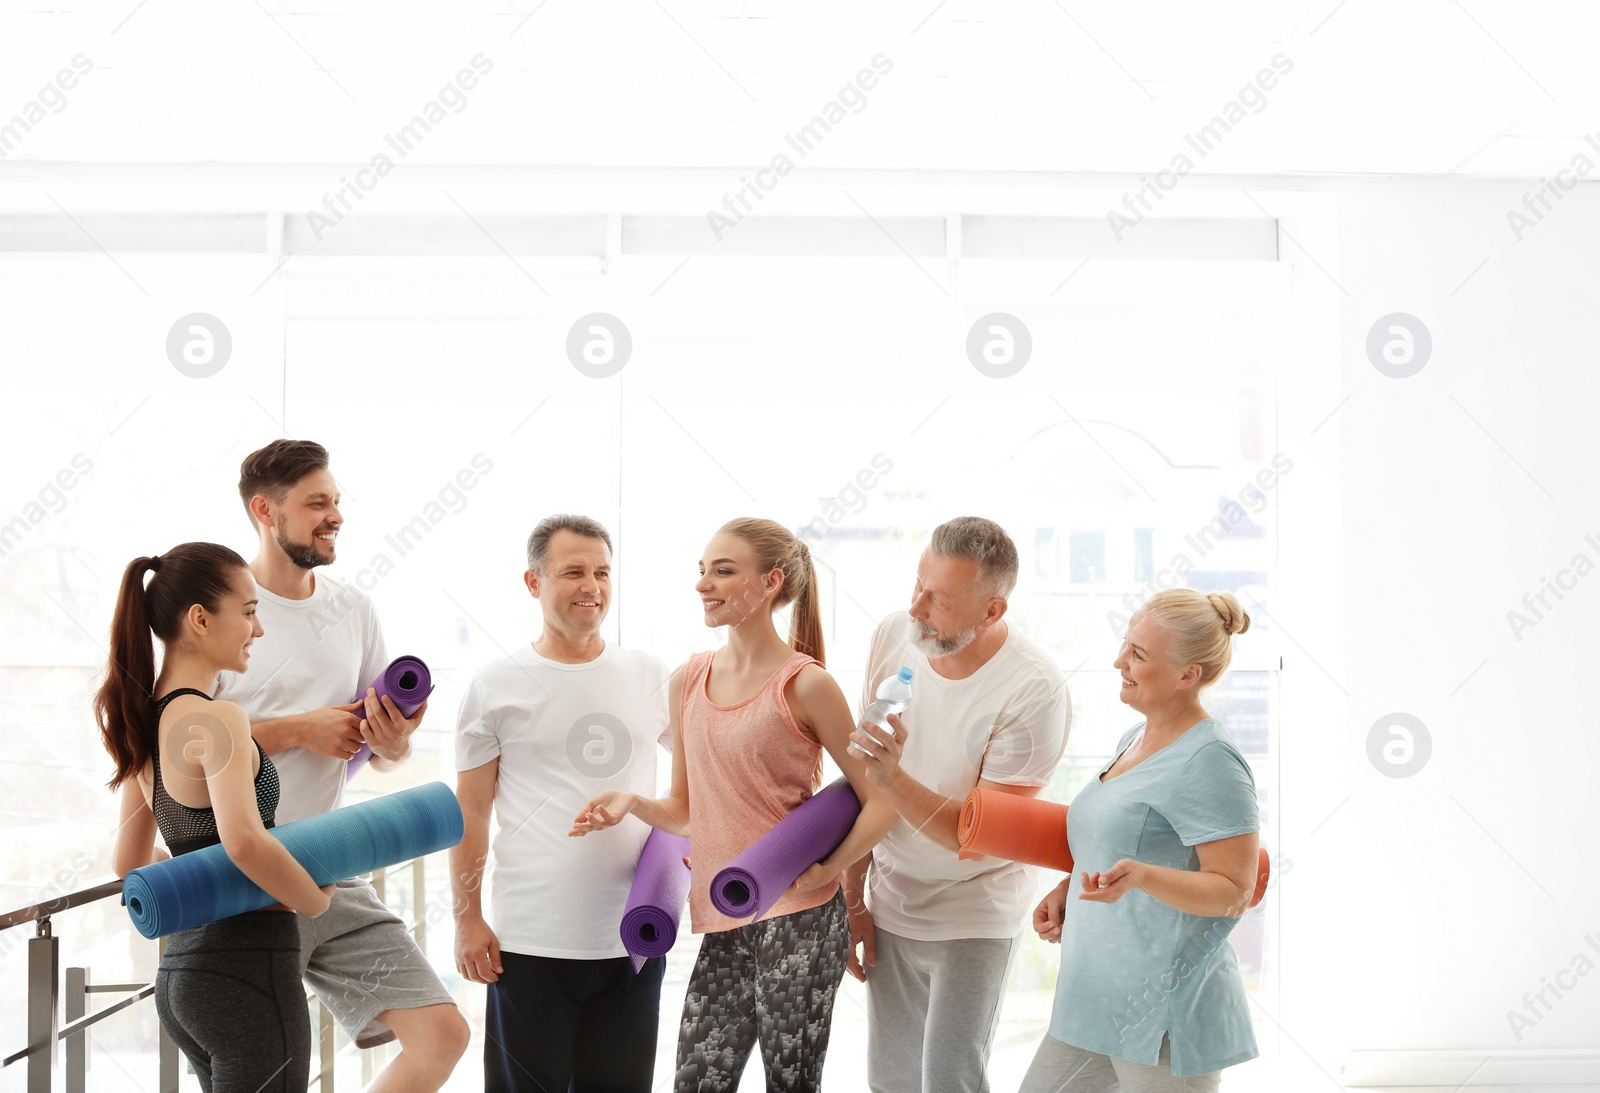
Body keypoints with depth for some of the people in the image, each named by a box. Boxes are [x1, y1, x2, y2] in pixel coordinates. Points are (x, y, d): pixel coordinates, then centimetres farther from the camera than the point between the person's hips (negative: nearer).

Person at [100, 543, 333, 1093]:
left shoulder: (145, 723, 11)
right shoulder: (216, 720, -16)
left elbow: (129, 863, 21)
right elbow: (244, 841, -32)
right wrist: (315, 900, -17)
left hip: (181, 970, 9)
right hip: (246, 967, -9)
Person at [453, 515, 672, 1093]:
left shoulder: (651, 676, 7)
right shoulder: (498, 685, 0)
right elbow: (471, 811, 3)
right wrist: (467, 918, -2)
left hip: (634, 938, 3)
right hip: (529, 941, -2)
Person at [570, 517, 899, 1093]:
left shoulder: (806, 685, -8)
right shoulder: (688, 681, 10)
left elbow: (880, 801, -6)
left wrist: (825, 872, -15)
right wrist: (632, 803, -3)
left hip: (797, 921, -6)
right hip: (725, 925, 6)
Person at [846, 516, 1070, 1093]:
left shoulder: (1035, 691, -23)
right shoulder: (893, 636, -6)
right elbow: (866, 780, 3)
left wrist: (895, 781, -34)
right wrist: (852, 897, 5)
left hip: (973, 919, -5)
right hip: (889, 907, 5)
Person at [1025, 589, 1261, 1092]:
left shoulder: (1209, 762, -17)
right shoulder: (1136, 739, 13)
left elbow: (1233, 891, -19)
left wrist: (1140, 876, -33)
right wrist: (1068, 889, 10)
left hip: (1165, 1011, -9)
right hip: (1102, 996, 9)